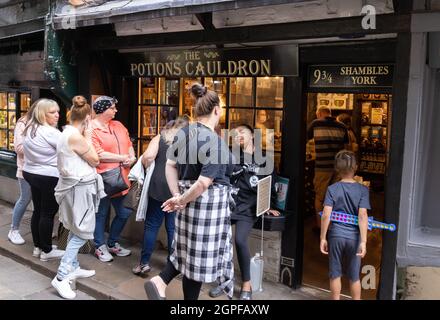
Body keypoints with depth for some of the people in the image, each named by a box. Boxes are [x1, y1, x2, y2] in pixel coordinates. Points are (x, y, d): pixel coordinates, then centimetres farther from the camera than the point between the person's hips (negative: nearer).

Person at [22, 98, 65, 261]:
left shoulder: (30, 129, 9)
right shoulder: (51, 132, -19)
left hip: (32, 173, 9)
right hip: (49, 177, -9)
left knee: (38, 211, 16)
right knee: (48, 213, 0)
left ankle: (37, 247, 26)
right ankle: (47, 251, 9)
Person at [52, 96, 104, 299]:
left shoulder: (67, 133, 8)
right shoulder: (76, 137, -22)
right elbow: (95, 160, -11)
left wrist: (84, 137, 10)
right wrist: (88, 137, -6)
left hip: (75, 185, 10)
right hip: (79, 188, -10)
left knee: (75, 231, 20)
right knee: (82, 233, -3)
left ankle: (73, 268, 31)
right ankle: (61, 277, 0)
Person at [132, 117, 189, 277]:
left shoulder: (160, 137, 5)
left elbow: (148, 156, -9)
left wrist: (146, 167, 9)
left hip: (158, 186, -1)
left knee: (151, 224, 8)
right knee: (173, 227, 8)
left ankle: (144, 262, 9)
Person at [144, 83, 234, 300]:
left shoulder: (183, 133, 3)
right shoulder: (216, 143, -21)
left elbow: (170, 165, 8)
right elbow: (203, 183, -25)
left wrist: (177, 195, 7)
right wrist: (182, 201, -11)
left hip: (189, 199, 8)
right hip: (208, 203, -8)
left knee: (188, 248, 24)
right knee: (199, 255, 7)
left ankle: (160, 281, 15)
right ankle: (190, 297, 22)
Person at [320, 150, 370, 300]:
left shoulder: (332, 189, -7)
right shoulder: (363, 190, -8)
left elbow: (326, 215, -12)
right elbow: (363, 216, -15)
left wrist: (323, 238, -4)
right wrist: (363, 242, -15)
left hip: (335, 235, 0)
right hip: (354, 237, 0)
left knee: (335, 274, 14)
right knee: (354, 276, 15)